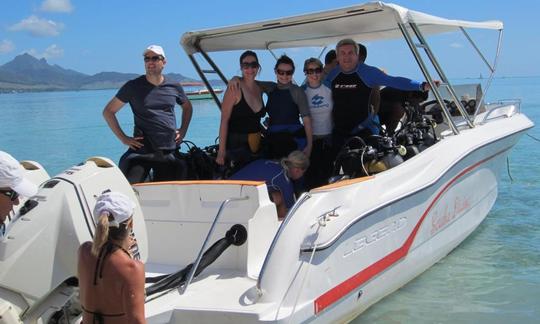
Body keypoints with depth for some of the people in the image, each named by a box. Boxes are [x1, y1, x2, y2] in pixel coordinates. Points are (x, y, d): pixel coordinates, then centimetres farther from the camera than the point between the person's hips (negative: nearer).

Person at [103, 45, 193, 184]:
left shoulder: (174, 87, 7)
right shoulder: (133, 86, -1)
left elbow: (187, 107, 26)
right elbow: (108, 111, 4)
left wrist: (183, 130, 12)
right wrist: (123, 138, -3)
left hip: (169, 153, 3)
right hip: (141, 150, -3)